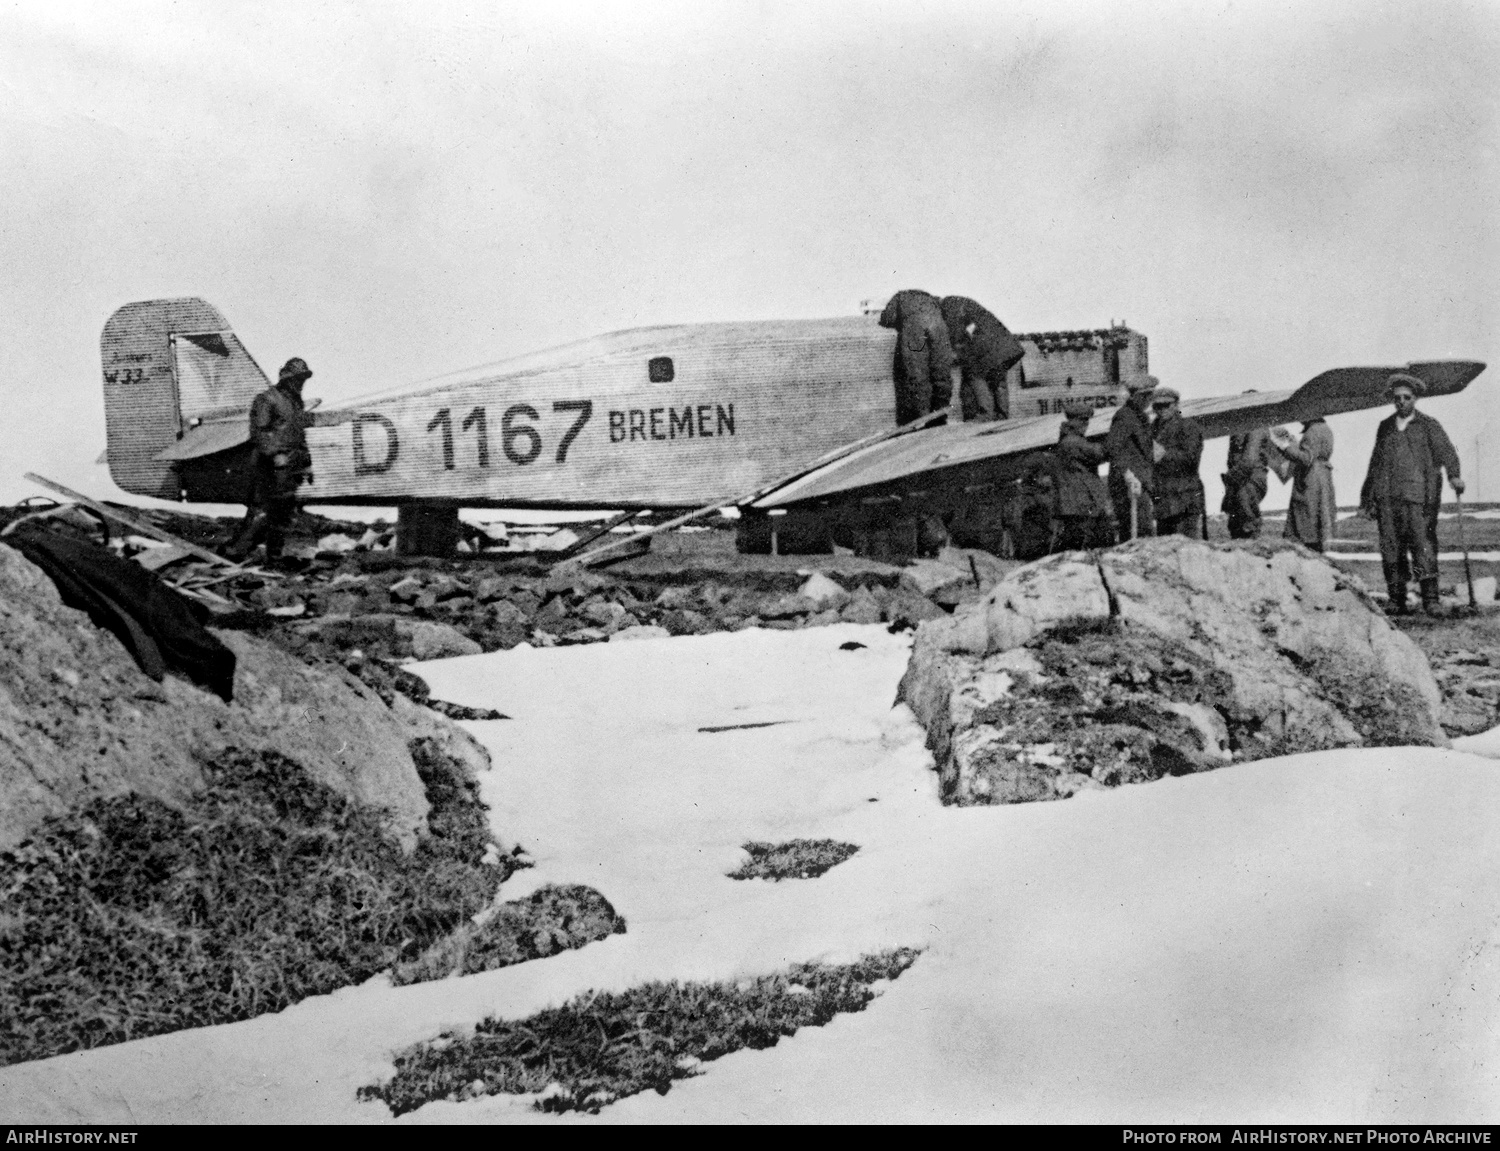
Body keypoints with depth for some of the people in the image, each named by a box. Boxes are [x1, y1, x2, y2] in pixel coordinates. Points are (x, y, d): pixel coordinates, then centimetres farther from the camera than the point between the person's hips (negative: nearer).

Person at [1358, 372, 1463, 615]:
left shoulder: (1429, 426, 9)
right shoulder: (1384, 427, 20)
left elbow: (1445, 451, -5)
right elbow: (1375, 463, 24)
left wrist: (1454, 475, -24)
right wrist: (1367, 496, 21)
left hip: (1419, 497, -3)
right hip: (1387, 497, 3)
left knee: (1423, 545, -10)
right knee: (1390, 548, -1)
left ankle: (1430, 600, -9)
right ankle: (1396, 600, 3)